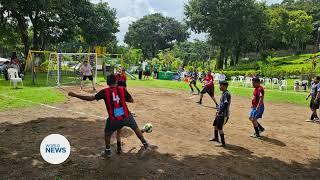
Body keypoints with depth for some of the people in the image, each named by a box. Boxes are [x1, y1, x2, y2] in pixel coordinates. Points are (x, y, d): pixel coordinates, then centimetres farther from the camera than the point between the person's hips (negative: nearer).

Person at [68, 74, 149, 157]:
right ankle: (145, 144, 40)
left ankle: (108, 151, 33)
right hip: (126, 117, 1)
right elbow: (131, 100, 5)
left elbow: (91, 98, -6)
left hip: (114, 120, -1)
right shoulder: (122, 89, -4)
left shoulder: (104, 92, -6)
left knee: (107, 133, 28)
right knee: (136, 128, 26)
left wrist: (75, 95, 1)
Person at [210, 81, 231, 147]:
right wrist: (218, 110, 18)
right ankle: (216, 138, 41)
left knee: (220, 128, -8)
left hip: (224, 114, -11)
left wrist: (219, 112, -28)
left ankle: (223, 143, 2)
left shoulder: (227, 94, -20)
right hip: (220, 113, 11)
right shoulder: (223, 93, 12)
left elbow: (225, 105, -27)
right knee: (215, 125, 22)